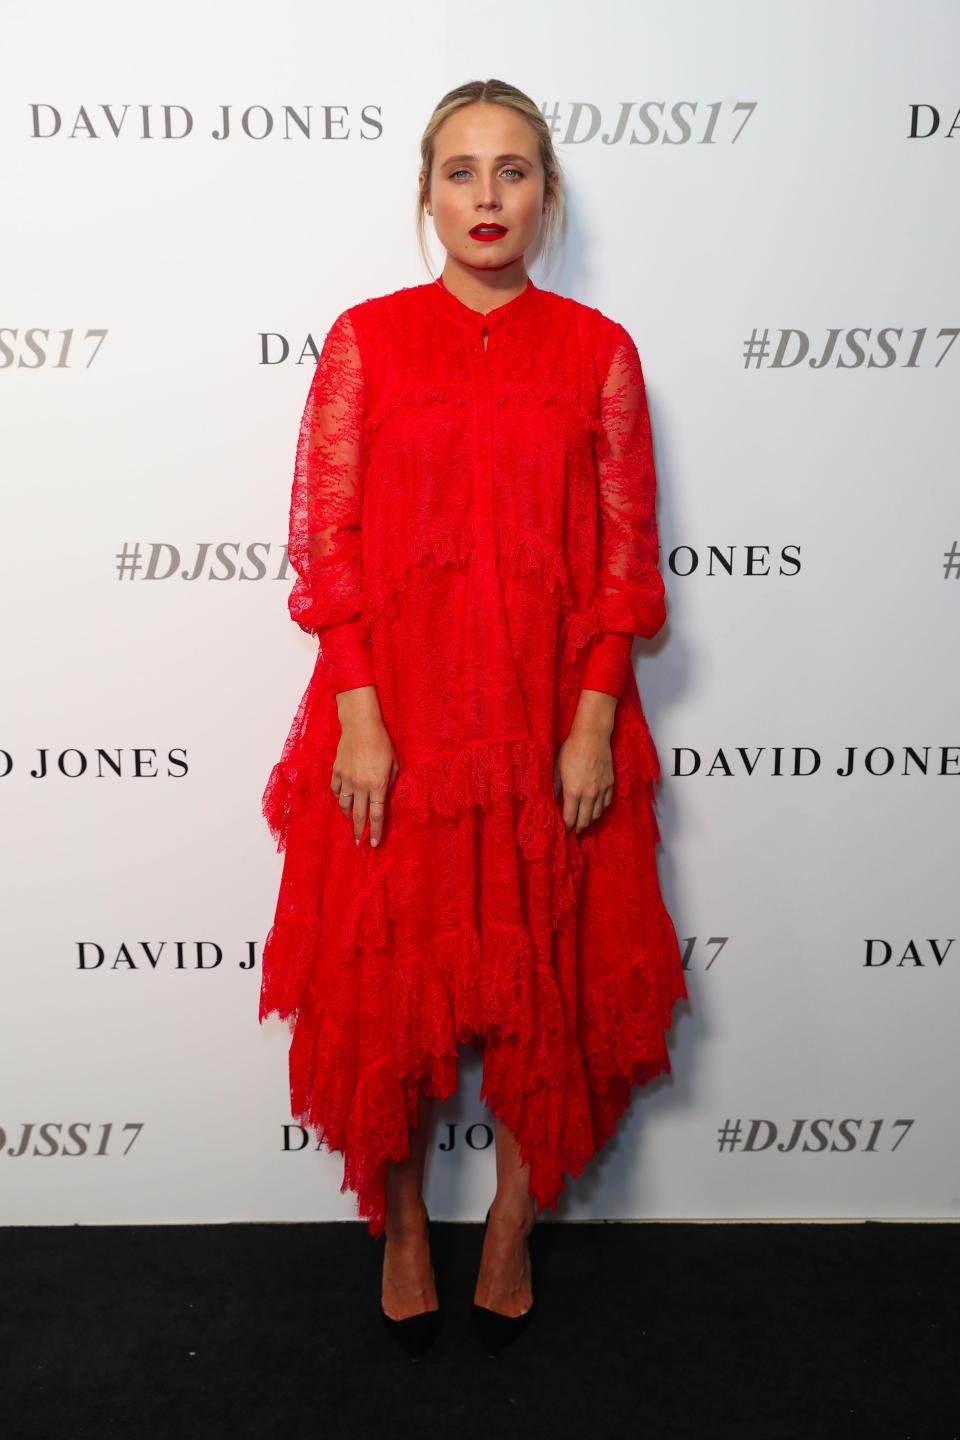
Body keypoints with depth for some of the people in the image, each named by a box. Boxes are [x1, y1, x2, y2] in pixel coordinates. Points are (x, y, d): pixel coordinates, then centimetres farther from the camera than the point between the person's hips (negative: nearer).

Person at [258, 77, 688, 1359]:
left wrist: (593, 723, -7)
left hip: (552, 719, 1)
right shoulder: (367, 340, 2)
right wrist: (357, 715, -10)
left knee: (548, 986, 9)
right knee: (388, 980, 8)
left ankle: (513, 1227, 32)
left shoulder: (597, 350, 3)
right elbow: (327, 539, -2)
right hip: (391, 718, 0)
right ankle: (403, 1227, 32)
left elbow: (626, 552, 1)